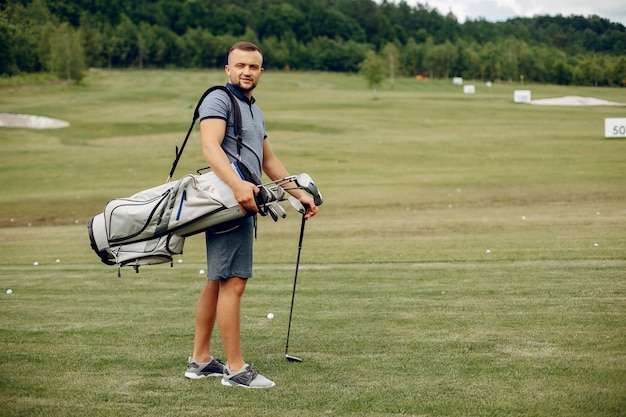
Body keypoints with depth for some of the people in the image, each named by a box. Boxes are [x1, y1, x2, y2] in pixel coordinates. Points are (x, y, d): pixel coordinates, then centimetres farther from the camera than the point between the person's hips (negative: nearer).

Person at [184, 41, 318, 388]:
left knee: (216, 282, 12)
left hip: (243, 204, 10)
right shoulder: (218, 100, -5)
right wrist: (237, 184, -35)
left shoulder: (254, 110, 25)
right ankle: (235, 369, -7)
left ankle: (200, 360, 18)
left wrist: (300, 194, 30)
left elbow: (269, 160, 33)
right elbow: (210, 147, -22)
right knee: (233, 282, -10)